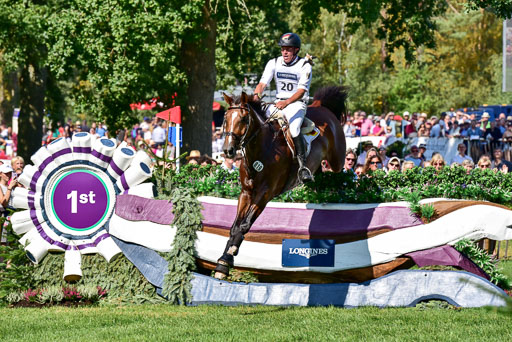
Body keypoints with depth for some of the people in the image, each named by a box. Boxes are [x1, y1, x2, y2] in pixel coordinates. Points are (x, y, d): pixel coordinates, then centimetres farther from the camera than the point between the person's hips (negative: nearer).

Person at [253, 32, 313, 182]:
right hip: (278, 102, 5)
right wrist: (256, 95, -26)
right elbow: (263, 82, -3)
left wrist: (287, 103, -34)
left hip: (297, 103, -5)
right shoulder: (274, 63, 5)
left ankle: (303, 167, -28)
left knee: (293, 128, -32)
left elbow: (301, 91, -17)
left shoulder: (304, 66, -8)